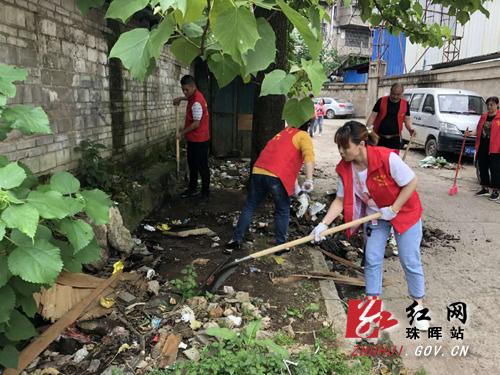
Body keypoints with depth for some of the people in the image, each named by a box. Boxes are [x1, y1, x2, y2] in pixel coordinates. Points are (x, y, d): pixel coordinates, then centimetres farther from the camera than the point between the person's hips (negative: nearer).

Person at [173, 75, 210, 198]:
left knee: (202, 166, 0)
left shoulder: (196, 102, -24)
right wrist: (181, 98, 18)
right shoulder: (194, 96, 7)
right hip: (193, 139, 10)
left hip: (199, 140, -10)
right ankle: (193, 189, 29)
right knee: (192, 164, 17)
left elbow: (196, 124, -25)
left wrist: (182, 133, -16)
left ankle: (205, 192, 11)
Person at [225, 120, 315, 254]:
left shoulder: (286, 131, 29)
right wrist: (309, 180, -23)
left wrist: (296, 187, 35)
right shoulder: (303, 136, 9)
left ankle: (236, 241, 18)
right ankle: (280, 245, 21)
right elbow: (309, 156, -13)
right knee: (283, 211, 15)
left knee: (249, 207, 16)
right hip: (276, 176, -5)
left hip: (258, 171, 6)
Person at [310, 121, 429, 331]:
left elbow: (412, 182, -22)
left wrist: (393, 209, -21)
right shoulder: (345, 168, -17)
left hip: (404, 211, -4)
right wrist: (324, 224, -20)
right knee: (372, 259, 4)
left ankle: (418, 305, 25)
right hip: (375, 215, 4)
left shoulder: (387, 158, -33)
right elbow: (340, 200, -11)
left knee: (410, 261, 3)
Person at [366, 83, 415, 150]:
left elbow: (407, 119, 12)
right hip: (379, 137, -1)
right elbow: (373, 116, 0)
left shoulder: (405, 104, 4)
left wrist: (410, 129, -7)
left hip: (395, 139, 2)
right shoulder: (381, 101, -1)